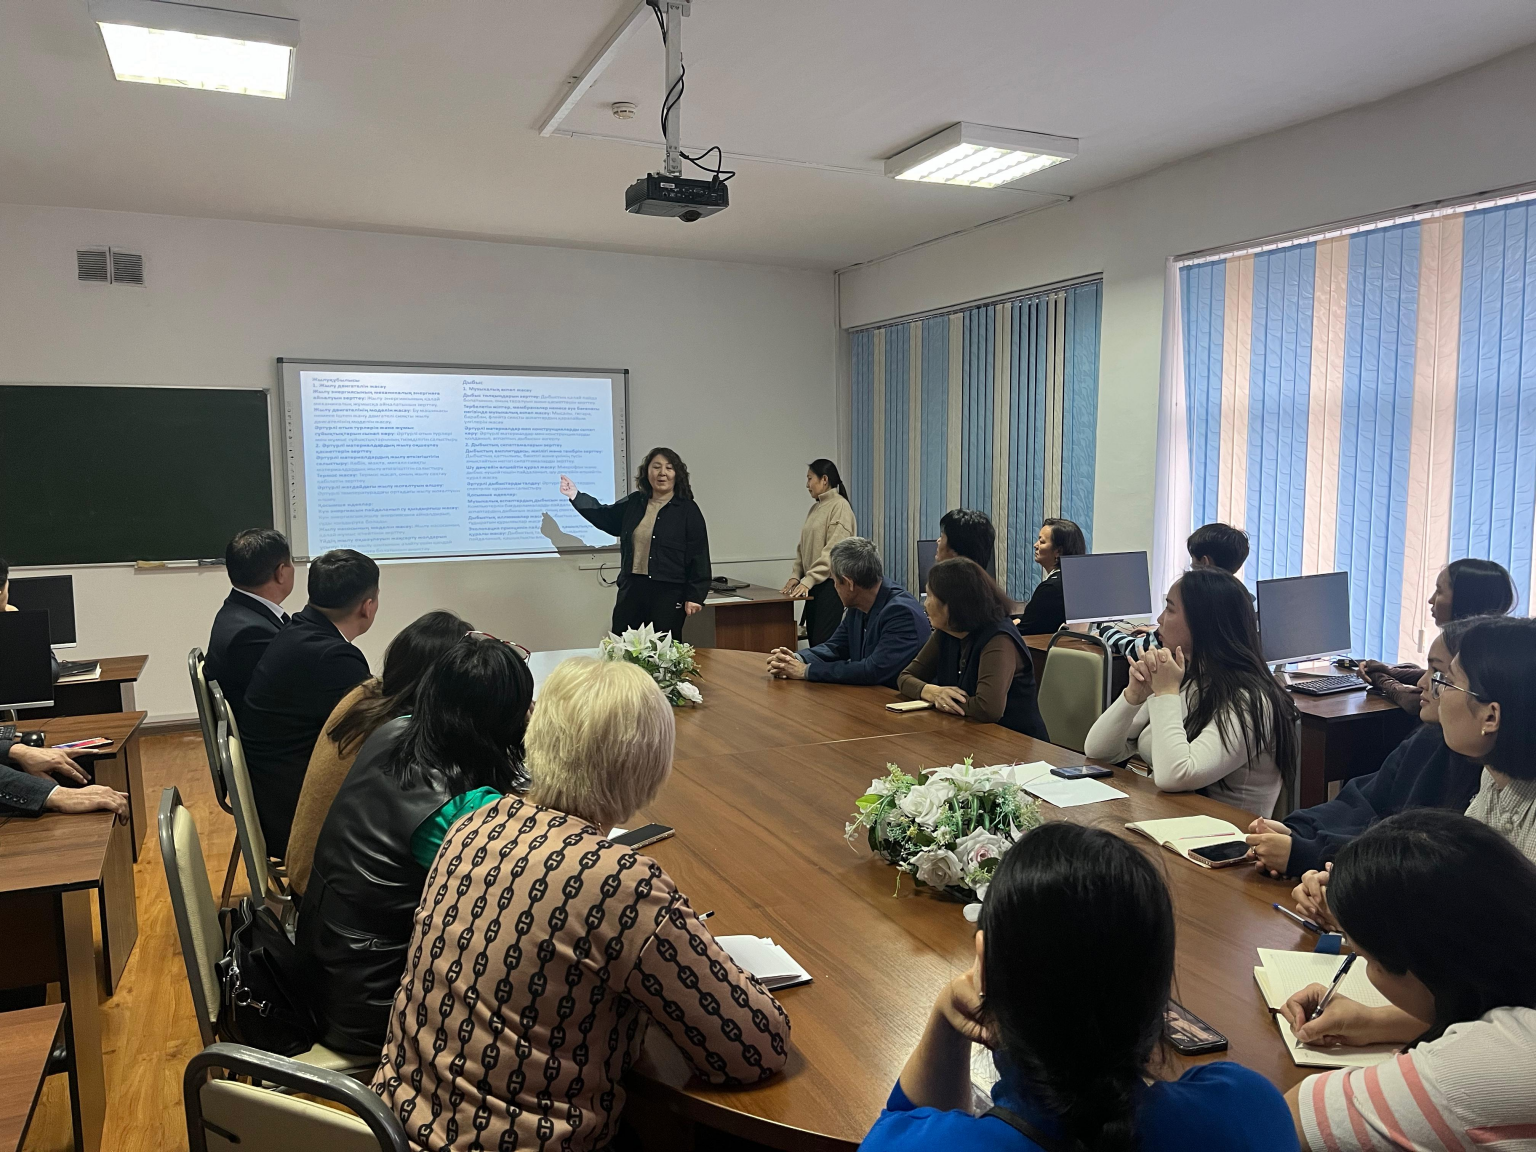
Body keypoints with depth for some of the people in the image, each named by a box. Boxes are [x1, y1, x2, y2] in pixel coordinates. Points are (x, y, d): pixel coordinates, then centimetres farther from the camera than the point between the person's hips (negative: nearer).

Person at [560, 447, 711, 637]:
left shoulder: (688, 510, -4)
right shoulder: (634, 503, 11)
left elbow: (698, 556, -7)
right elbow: (605, 516, 25)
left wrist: (695, 596, -12)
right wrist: (575, 495, 14)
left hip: (669, 592, -5)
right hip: (631, 588, 5)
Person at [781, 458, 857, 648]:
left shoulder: (839, 506, -9)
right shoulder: (815, 508, 16)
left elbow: (833, 551, -17)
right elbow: (803, 547, 18)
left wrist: (808, 580, -20)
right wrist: (796, 575, 3)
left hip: (831, 585, -8)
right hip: (814, 585, 8)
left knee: (824, 642, -10)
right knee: (813, 639, 8)